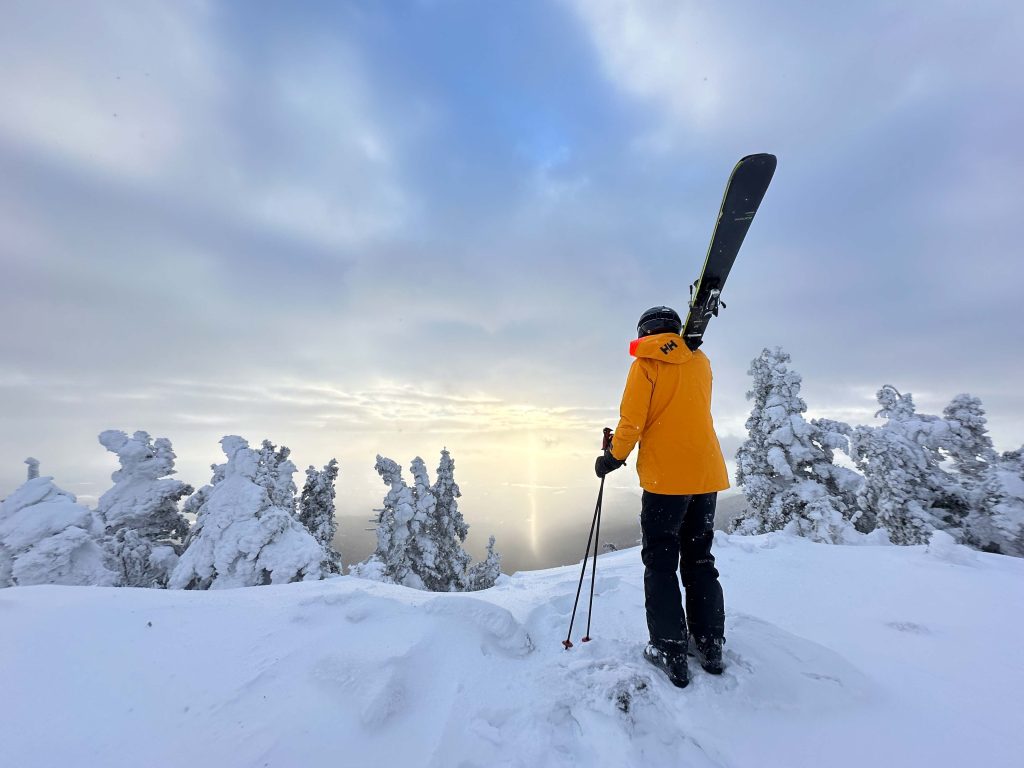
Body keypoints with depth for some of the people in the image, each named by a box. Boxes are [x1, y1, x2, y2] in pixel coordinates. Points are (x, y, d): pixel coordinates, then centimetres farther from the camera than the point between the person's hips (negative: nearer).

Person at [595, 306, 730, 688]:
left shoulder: (646, 364, -6)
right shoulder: (701, 362, 11)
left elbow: (632, 421, -12)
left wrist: (613, 457, 0)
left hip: (665, 475, -6)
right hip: (707, 472, 6)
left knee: (661, 562, 7)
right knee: (700, 558, 18)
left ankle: (670, 653, 13)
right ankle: (710, 645, 27)